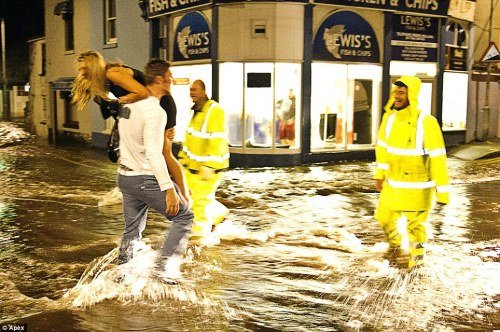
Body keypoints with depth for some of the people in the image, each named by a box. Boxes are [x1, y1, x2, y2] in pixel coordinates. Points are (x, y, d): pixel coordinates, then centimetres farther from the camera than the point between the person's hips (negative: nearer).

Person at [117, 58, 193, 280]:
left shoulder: (130, 103, 6)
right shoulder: (155, 111, -20)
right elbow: (153, 154, -26)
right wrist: (168, 189, -26)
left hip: (125, 176, 8)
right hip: (147, 179, -8)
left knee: (132, 229, 20)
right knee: (184, 216, 7)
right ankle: (165, 267, 4)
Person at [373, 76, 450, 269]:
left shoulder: (426, 123, -21)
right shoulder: (389, 118, -3)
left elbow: (438, 159, -18)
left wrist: (442, 191, -16)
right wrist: (379, 175, 17)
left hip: (418, 187, -5)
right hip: (392, 184, 6)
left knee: (414, 224, 5)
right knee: (384, 217, 17)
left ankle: (417, 258, 32)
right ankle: (394, 246, 46)